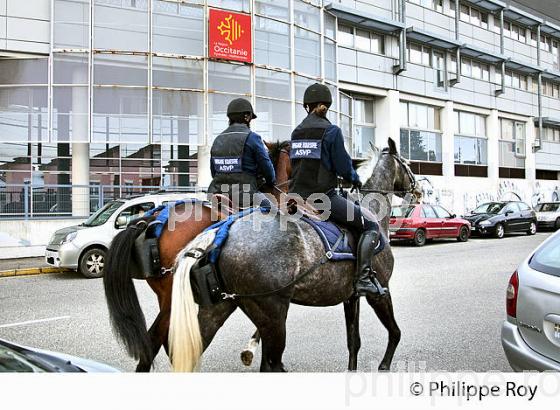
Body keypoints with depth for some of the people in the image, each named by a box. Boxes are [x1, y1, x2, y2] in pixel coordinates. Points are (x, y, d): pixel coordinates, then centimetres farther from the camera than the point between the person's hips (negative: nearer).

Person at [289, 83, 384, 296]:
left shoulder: (296, 132, 11)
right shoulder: (331, 130, -7)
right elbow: (343, 166, -8)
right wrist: (355, 179, 12)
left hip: (296, 197, 6)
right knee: (371, 224, 3)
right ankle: (364, 278, -8)